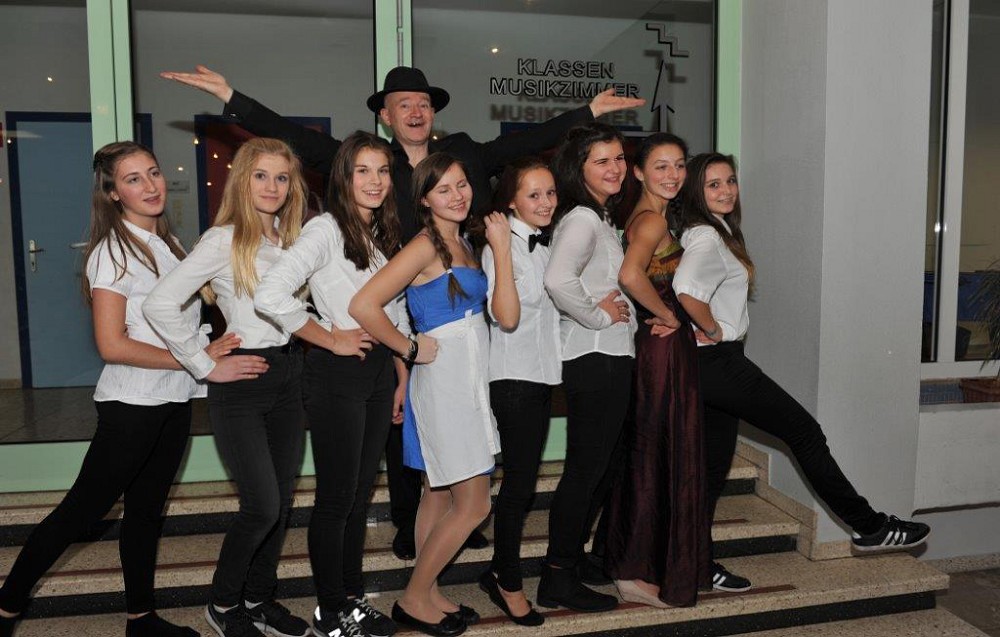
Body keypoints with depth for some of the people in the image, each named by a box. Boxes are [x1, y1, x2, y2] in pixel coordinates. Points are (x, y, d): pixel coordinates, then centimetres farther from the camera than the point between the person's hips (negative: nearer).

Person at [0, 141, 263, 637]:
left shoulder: (169, 244, 10)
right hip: (132, 404, -7)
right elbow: (112, 345, -19)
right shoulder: (112, 252, -12)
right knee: (82, 509, 2)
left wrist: (208, 347, -3)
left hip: (175, 401, 7)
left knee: (147, 508, 17)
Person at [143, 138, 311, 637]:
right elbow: (159, 304, -18)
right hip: (241, 381, -6)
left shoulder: (290, 239, 10)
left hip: (289, 375, 6)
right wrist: (205, 366, -14)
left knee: (282, 502, 11)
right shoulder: (224, 240, -10)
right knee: (262, 506, -5)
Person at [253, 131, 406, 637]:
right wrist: (331, 341, -16)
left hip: (380, 369, 7)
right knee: (336, 497, 4)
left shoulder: (386, 235, 12)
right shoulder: (326, 230, -13)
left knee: (361, 492, 16)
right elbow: (270, 296, -26)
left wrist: (402, 377, 14)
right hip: (337, 373, -7)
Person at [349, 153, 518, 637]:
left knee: (439, 496, 15)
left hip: (467, 380, 8)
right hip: (444, 381, -8)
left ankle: (427, 593, 28)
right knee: (473, 505, -2)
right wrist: (411, 348, -13)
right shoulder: (425, 246, -13)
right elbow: (363, 305, -23)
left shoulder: (464, 245, 13)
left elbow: (507, 317, 5)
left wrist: (501, 249, -1)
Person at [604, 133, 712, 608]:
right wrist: (668, 314, -19)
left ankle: (630, 564, 29)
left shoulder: (644, 217, 14)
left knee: (644, 456, 16)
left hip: (653, 345, 10)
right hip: (665, 346, -10)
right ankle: (642, 574, 11)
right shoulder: (653, 219, -15)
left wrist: (664, 314, 6)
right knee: (666, 457, 0)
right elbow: (630, 274, -34)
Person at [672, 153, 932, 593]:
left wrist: (714, 331, 9)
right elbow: (687, 290, -34)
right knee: (803, 430, 2)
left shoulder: (714, 233, 15)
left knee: (713, 465, 12)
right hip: (718, 360, -10)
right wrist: (713, 330, -19)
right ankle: (869, 527, 18)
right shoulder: (707, 236, -16)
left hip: (710, 364, 10)